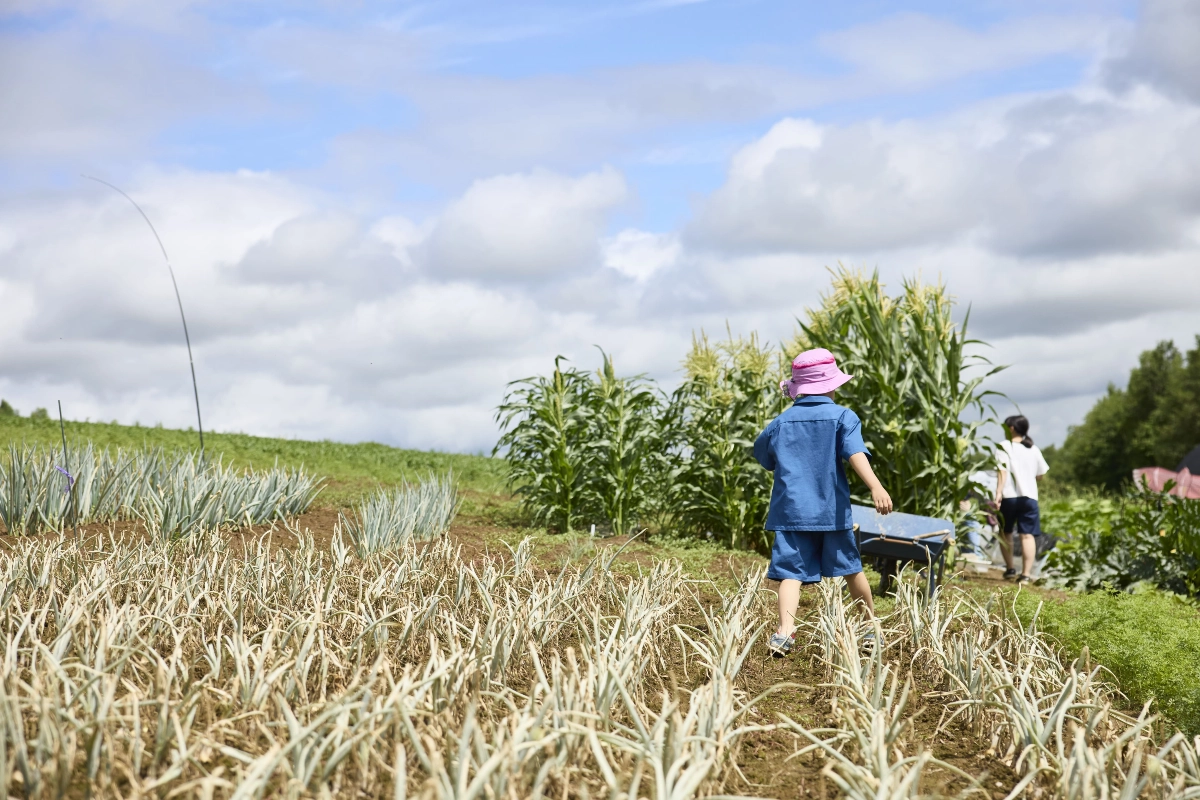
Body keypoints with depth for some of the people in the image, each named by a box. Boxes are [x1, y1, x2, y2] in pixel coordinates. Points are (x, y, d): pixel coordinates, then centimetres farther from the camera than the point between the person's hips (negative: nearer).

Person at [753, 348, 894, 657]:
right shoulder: (843, 417, -1)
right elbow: (855, 453, -18)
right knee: (851, 568, 16)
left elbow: (762, 455, 22)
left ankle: (785, 631, -28)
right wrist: (876, 487, -29)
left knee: (791, 571, -7)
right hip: (833, 510, 0)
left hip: (792, 510, 0)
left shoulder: (781, 422, 7)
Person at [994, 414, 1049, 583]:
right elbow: (1040, 474, 16)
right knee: (1027, 535, -2)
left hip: (1009, 496, -3)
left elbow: (1002, 471, -13)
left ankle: (1010, 569, 19)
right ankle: (1026, 574, -11)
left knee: (1006, 533, 16)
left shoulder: (1004, 447, -1)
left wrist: (998, 493, -19)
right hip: (1030, 496, 3)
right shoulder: (1033, 449, 13)